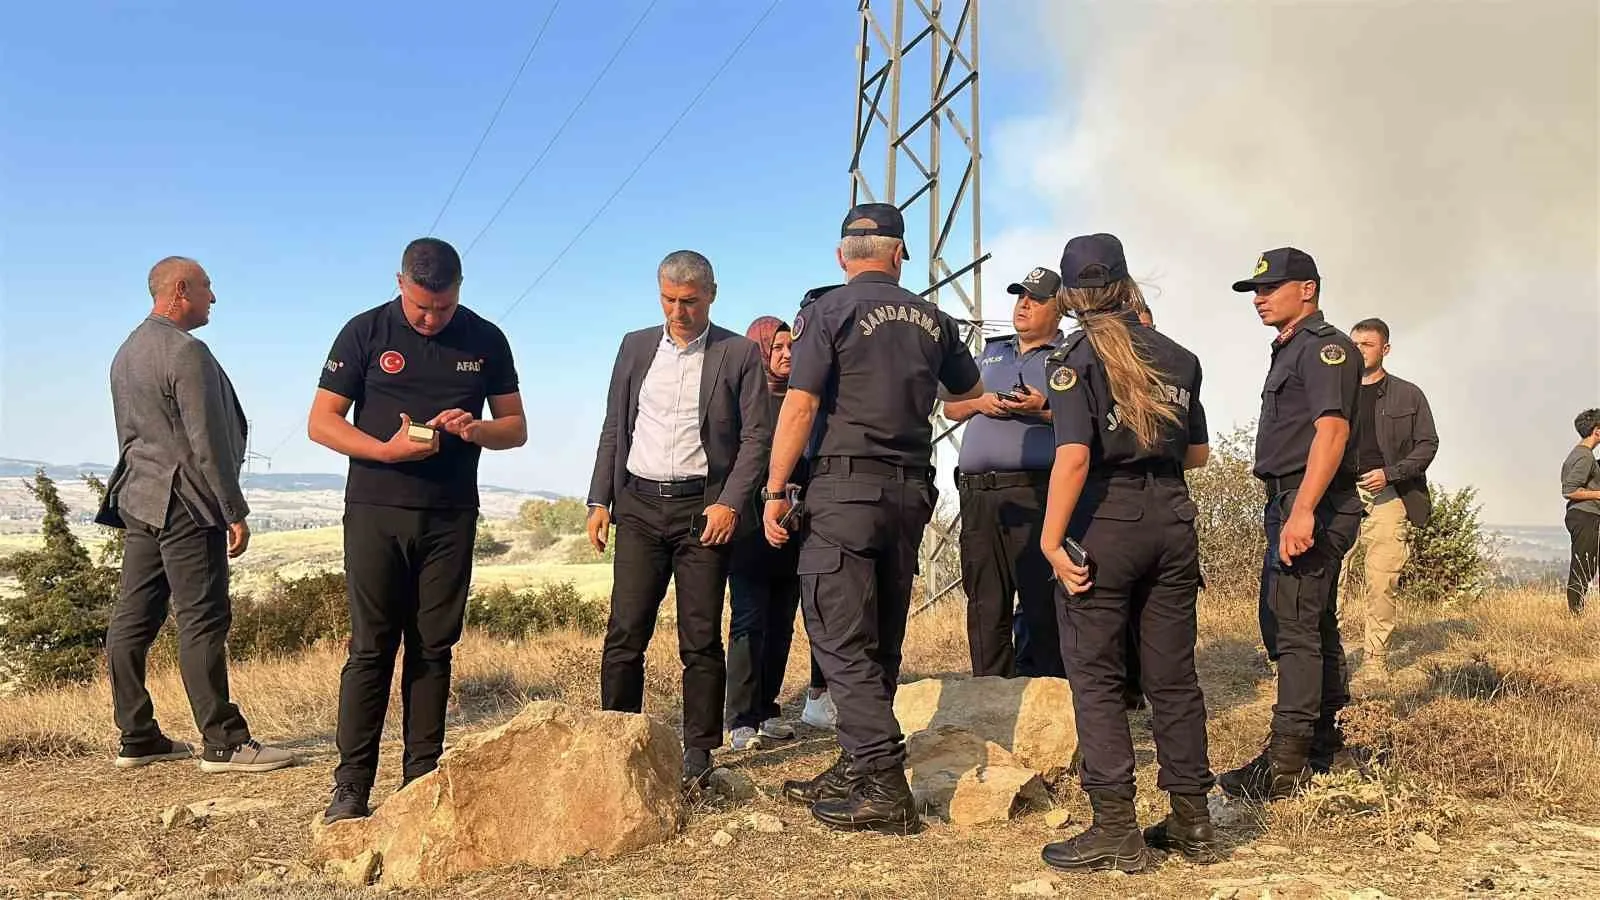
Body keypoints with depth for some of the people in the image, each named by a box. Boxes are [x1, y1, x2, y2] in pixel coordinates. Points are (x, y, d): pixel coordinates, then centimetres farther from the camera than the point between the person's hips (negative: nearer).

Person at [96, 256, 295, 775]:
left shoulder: (127, 351, 16)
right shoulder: (186, 352, -14)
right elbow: (208, 443, -17)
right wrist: (236, 512, -13)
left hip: (137, 499, 10)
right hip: (183, 503, -10)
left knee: (133, 619, 9)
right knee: (203, 621, -8)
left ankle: (136, 738, 18)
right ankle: (223, 743, -5)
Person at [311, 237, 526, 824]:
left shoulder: (486, 341, 6)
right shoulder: (365, 332, 1)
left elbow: (516, 428, 9)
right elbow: (321, 422, 0)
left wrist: (477, 430, -13)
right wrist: (386, 449, -16)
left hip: (451, 516, 2)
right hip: (376, 511, -2)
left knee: (433, 650, 5)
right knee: (371, 648, -2)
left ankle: (422, 781, 12)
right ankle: (351, 787, 5)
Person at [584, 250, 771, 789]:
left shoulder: (740, 354, 2)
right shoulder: (635, 346, 13)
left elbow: (757, 436, -1)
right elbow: (614, 429, 14)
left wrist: (730, 503, -12)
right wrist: (600, 501, 7)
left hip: (704, 508, -3)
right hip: (639, 506, 3)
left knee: (701, 640, 1)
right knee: (624, 635, -1)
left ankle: (699, 754, 11)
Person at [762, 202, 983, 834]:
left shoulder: (829, 310, -3)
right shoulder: (933, 319, 12)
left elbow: (800, 406, -12)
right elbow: (970, 393, 28)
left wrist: (775, 490, -8)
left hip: (846, 486, -6)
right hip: (912, 490, 6)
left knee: (841, 638, -4)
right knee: (880, 640, 12)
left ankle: (885, 787, -7)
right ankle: (856, 771, 21)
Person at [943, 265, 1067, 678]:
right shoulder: (991, 352, 25)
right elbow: (950, 407, 23)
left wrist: (1043, 409, -16)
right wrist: (979, 402, 3)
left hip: (1035, 493, -5)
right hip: (977, 493, 5)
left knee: (1040, 601, -8)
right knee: (985, 605, 7)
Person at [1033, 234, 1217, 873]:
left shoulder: (1076, 358, -7)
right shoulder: (1178, 358, 9)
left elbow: (1074, 457, -18)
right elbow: (1198, 453, 16)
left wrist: (1051, 538, -14)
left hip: (1104, 521, -5)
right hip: (1173, 520, 5)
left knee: (1096, 677, 3)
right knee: (1173, 675, 12)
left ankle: (1116, 830, 6)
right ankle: (1192, 821, 20)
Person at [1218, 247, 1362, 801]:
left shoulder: (1324, 347, -11)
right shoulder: (1289, 350, 21)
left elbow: (1332, 429, -24)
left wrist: (1303, 510, -32)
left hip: (1312, 507, -11)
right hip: (1295, 505, 11)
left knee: (1292, 627, -11)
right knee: (1313, 626, 17)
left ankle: (1285, 766, -8)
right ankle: (1322, 748, 29)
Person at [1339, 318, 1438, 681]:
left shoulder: (1408, 395, 9)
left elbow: (1428, 444, 5)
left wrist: (1389, 473, -9)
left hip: (1388, 497, -1)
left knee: (1381, 582, -2)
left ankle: (1375, 660, 6)